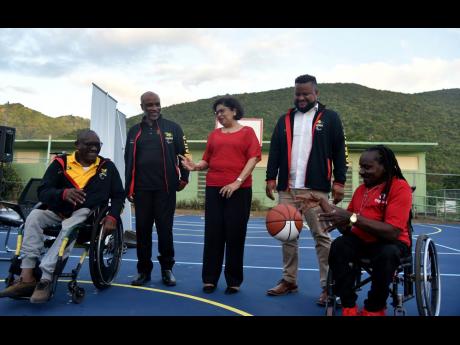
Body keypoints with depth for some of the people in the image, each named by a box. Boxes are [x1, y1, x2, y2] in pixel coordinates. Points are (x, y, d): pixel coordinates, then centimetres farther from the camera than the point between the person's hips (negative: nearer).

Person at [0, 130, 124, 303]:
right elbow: (42, 192, -4)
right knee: (35, 216, -26)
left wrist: (112, 216, -10)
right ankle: (26, 277, -29)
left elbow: (119, 195, 9)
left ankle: (45, 279, -35)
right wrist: (63, 193, -27)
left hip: (88, 214, -2)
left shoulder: (107, 166, 4)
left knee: (70, 227, -35)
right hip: (58, 212, 3)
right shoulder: (61, 163, 4)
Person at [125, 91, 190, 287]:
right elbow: (129, 161, 14)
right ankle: (144, 270, 19)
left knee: (165, 229, 2)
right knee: (142, 230, 6)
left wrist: (184, 177, -2)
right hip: (142, 189, 3)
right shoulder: (135, 131, 13)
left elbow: (183, 153, 6)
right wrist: (128, 188, 11)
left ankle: (167, 269, 17)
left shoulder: (173, 128, 6)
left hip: (165, 188, -2)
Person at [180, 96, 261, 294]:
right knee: (212, 234, 5)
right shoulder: (214, 134, 14)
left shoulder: (247, 132, 5)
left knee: (235, 234, 3)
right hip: (214, 188, 3)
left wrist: (237, 182, -15)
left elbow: (253, 158, -5)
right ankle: (210, 278, 17)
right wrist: (195, 166, -8)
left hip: (239, 189, -3)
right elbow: (207, 161, 13)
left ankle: (234, 281, 16)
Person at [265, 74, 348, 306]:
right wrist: (271, 178, 3)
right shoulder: (285, 119, 14)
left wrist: (339, 182, -4)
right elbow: (275, 150, 11)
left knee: (321, 236, -1)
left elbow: (339, 152, 2)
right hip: (287, 188, 4)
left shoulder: (329, 118, 5)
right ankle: (289, 280, 23)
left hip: (315, 188, -4)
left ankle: (328, 286, 9)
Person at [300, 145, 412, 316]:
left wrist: (352, 217, -28)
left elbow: (393, 232, -24)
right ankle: (349, 307, -11)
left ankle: (374, 309, -9)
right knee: (338, 246, -25)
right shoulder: (361, 189, 7)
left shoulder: (400, 187, -12)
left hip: (390, 242, -4)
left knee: (387, 254, -36)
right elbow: (347, 228, 9)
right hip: (361, 241, 5)